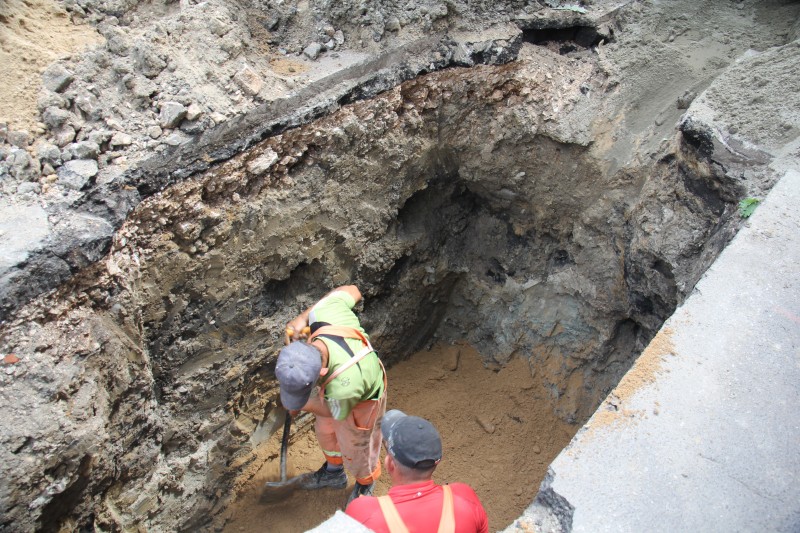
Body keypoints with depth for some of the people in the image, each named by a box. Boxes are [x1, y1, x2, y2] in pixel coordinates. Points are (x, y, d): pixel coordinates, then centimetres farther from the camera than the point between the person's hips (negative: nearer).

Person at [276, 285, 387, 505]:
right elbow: (351, 290, -14)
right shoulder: (323, 311, -38)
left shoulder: (345, 385, -49)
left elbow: (335, 411, -23)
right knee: (325, 430, 30)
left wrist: (301, 406, -7)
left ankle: (365, 484, 57)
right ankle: (334, 473, 61)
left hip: (361, 402, -7)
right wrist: (302, 317, -19)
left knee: (356, 450, 21)